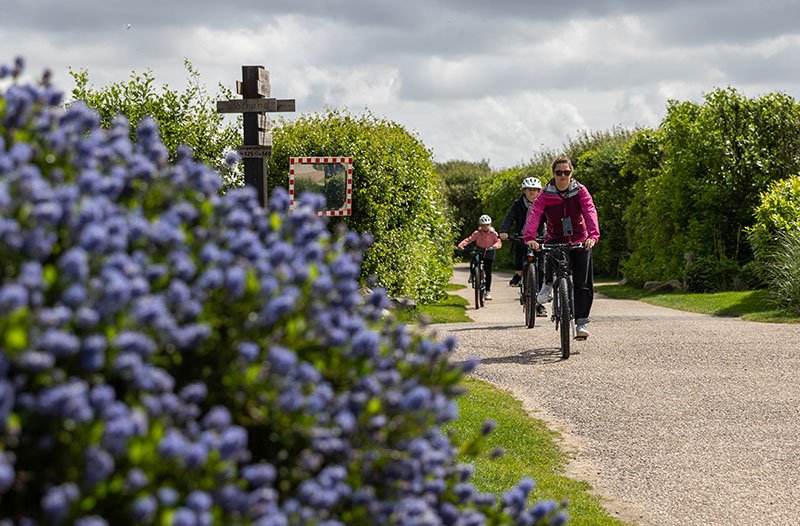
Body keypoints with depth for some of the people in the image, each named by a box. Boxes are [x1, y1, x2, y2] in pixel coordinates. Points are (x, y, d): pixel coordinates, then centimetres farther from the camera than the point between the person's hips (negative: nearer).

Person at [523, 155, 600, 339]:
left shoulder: (580, 191, -9)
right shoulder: (545, 194, -9)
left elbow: (590, 212, -23)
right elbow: (534, 215, -22)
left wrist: (593, 235, -42)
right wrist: (529, 237, -41)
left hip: (579, 241, 0)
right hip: (555, 239, 0)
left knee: (583, 283, -8)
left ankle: (581, 323, -1)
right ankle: (548, 284, -5)